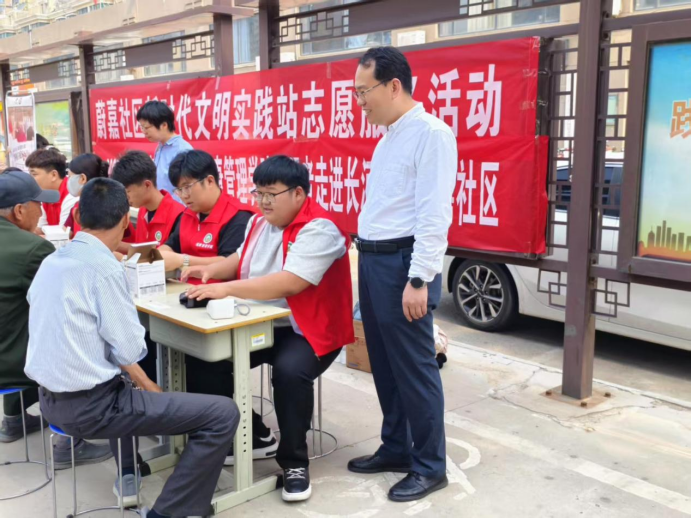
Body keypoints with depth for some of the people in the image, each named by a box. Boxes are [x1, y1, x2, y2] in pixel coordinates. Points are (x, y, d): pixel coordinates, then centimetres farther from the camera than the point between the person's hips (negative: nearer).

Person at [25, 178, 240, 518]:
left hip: (53, 397, 9)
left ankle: (128, 477, 41)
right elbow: (129, 348, -17)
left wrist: (146, 386, 17)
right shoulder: (104, 267, -19)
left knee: (126, 382, 41)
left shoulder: (52, 260, 7)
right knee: (223, 414, -8)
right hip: (89, 405, -9)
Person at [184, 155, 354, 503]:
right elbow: (242, 259, 22)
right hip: (261, 325, 8)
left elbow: (289, 282, -31)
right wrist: (212, 271, 0)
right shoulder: (260, 223, 8)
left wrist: (228, 288, -33)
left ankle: (294, 461, -11)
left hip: (309, 331, -8)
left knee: (290, 370, -35)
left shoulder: (318, 229, -20)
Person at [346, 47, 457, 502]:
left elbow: (434, 214, -19)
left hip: (402, 263, -9)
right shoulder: (389, 136, 15)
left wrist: (418, 280, -22)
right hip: (373, 260, 9)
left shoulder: (431, 133, -13)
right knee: (384, 364, 17)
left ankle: (430, 466, 18)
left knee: (414, 369, 2)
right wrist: (368, 258, 15)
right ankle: (395, 449, 33)